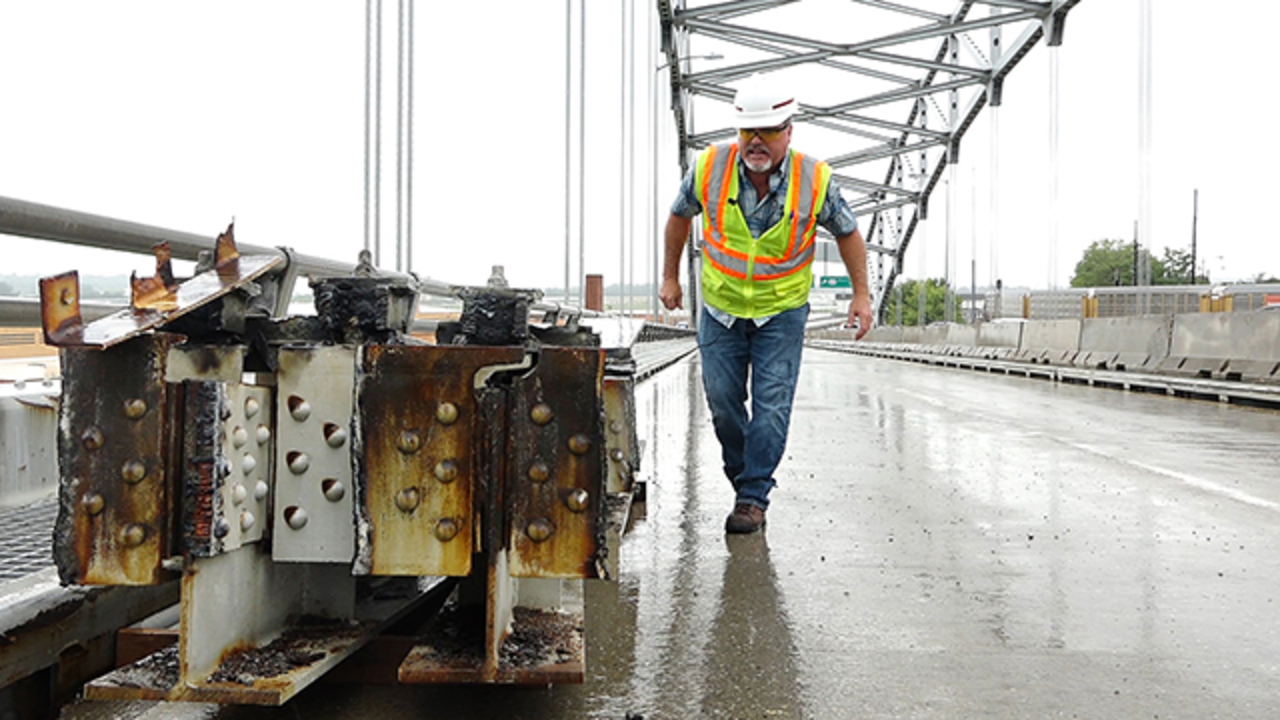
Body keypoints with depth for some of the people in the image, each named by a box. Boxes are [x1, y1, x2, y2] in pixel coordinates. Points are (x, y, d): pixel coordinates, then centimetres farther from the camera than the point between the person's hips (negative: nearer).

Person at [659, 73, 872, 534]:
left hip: (782, 311, -2)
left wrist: (861, 294, 1)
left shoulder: (815, 181, -17)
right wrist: (670, 276, 10)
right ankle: (742, 476, 30)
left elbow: (847, 232, 1)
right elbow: (680, 215, 4)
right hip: (720, 308, 2)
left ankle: (754, 498, 4)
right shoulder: (709, 168, -15)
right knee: (722, 401, 7)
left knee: (771, 405, -6)